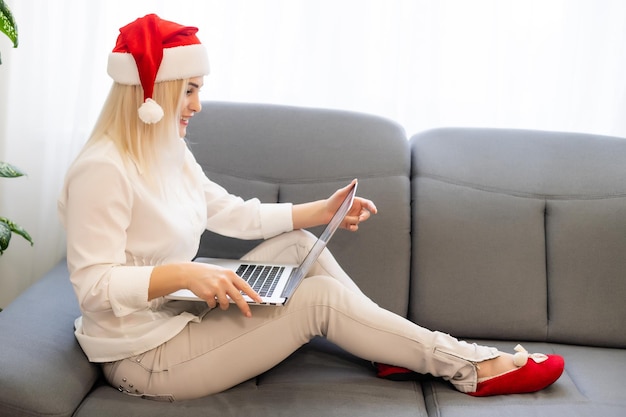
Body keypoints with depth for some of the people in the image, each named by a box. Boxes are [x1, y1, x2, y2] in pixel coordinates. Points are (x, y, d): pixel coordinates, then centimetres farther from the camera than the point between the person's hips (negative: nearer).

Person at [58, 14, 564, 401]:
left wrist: (322, 211, 5)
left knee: (296, 243, 4)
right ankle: (474, 369, -3)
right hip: (143, 356, -9)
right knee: (319, 296, -13)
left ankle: (400, 348, 8)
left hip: (181, 318, 9)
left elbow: (233, 213, 11)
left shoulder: (170, 153, 7)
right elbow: (94, 285, -26)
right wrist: (182, 273, -38)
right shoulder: (102, 171, -22)